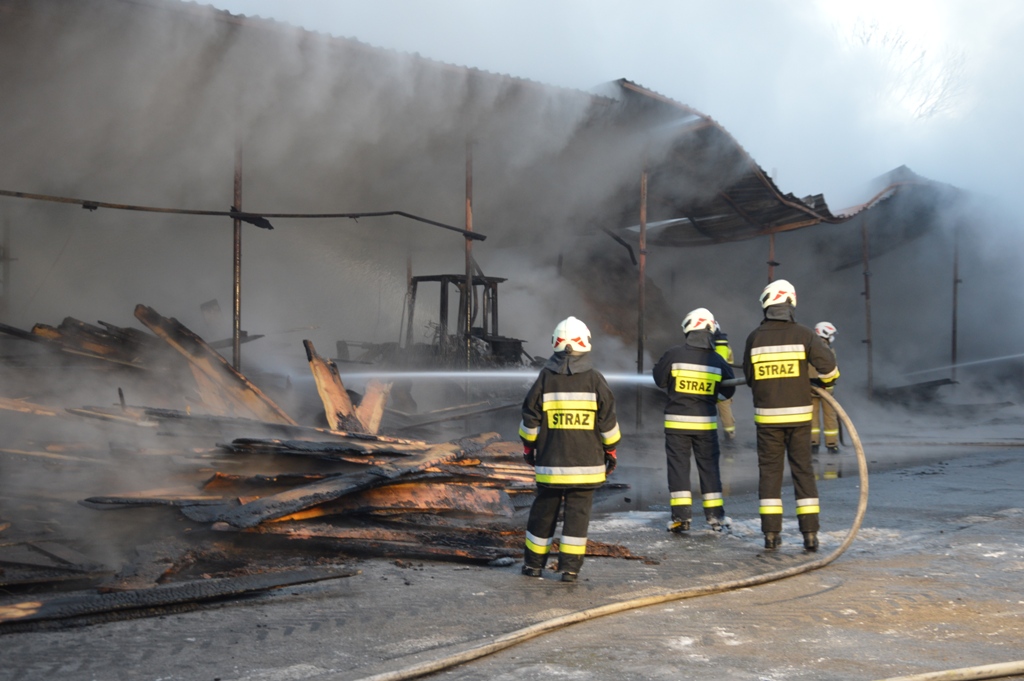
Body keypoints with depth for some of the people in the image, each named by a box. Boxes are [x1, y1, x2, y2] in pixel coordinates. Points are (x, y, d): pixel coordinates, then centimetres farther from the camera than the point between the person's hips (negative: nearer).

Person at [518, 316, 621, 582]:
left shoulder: (546, 377, -3)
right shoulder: (594, 379, -5)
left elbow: (530, 417, 1)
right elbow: (607, 420, -2)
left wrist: (528, 447, 14)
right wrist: (611, 450, 10)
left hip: (550, 461, 1)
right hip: (586, 462, -1)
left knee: (544, 510, 12)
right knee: (578, 511, 5)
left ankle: (534, 563, 20)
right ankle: (570, 567, 3)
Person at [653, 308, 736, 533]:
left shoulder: (674, 355, -11)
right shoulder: (717, 361, -3)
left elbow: (660, 380, 1)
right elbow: (727, 391, 5)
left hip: (676, 420, -2)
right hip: (706, 422, 2)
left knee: (678, 465, 5)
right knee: (709, 466, 11)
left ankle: (681, 515, 1)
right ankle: (715, 515, 13)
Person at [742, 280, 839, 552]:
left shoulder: (754, 337, -2)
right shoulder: (802, 334, -5)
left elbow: (749, 377, 5)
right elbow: (827, 363, -13)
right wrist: (826, 380, 10)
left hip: (767, 415, 0)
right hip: (798, 414, 0)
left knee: (769, 471, 7)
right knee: (803, 470, 6)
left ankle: (771, 533, 7)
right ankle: (810, 533, 4)